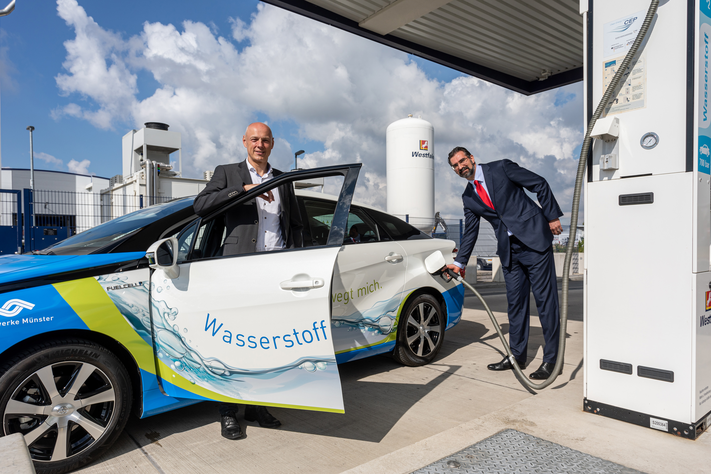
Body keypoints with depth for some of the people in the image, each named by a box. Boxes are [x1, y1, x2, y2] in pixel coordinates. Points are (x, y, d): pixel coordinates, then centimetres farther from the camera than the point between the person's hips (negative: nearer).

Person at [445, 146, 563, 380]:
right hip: (509, 250, 5)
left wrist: (552, 216, -5)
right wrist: (460, 262, 13)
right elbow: (470, 232, 16)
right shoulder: (468, 197, 11)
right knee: (515, 302, 9)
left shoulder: (501, 168, -3)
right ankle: (517, 355, 20)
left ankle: (551, 358, 6)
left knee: (545, 298, -3)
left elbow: (540, 184, 0)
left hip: (534, 240, -5)